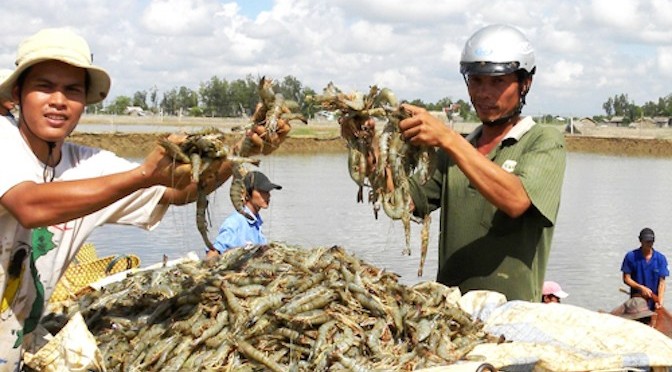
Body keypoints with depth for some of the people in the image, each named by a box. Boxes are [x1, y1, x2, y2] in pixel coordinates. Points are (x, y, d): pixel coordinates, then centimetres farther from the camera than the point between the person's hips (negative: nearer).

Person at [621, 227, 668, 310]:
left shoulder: (661, 258, 1)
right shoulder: (631, 257, -2)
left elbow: (661, 282, -1)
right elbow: (626, 279, -2)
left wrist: (660, 301, -14)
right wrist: (641, 288, -16)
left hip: (653, 303, 1)